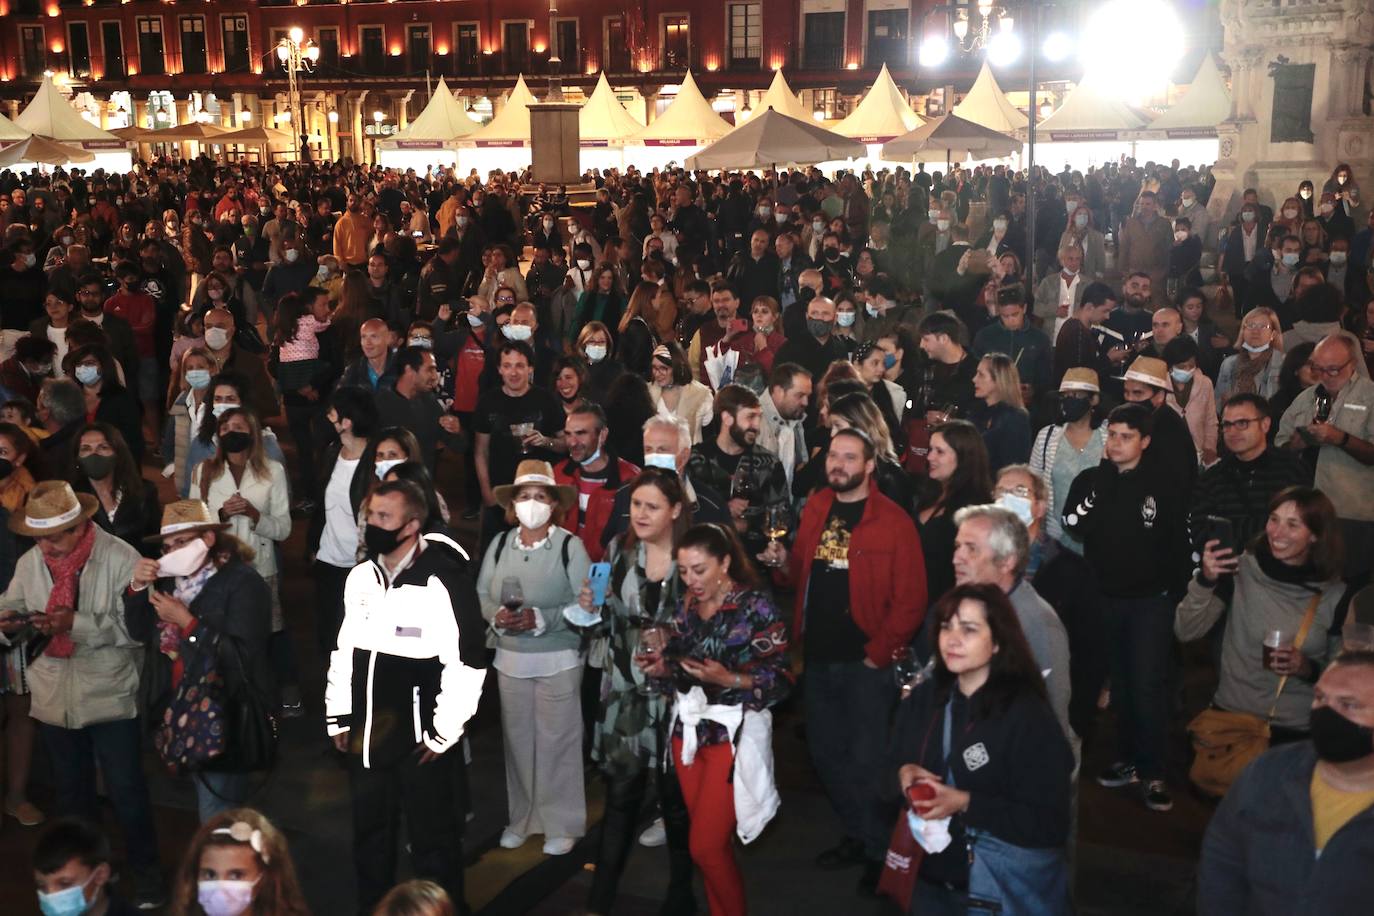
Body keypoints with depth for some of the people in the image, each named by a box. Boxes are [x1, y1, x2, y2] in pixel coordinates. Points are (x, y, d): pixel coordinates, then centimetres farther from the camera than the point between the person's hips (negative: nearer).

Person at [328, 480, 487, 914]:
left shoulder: (445, 579, -17)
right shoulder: (360, 577, 6)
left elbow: (467, 662, -17)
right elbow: (344, 650, 14)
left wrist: (445, 732, -14)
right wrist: (339, 716, 13)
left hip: (421, 740, -7)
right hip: (367, 736, 7)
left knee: (433, 841, 8)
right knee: (369, 837, 20)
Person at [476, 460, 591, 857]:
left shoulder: (570, 545, -10)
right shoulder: (499, 544, 2)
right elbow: (482, 594, 5)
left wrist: (540, 619, -22)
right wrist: (497, 615, -16)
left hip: (557, 659, -3)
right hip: (509, 658, 4)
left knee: (557, 741, 5)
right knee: (517, 739, 12)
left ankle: (562, 824, 19)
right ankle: (521, 818, 28)